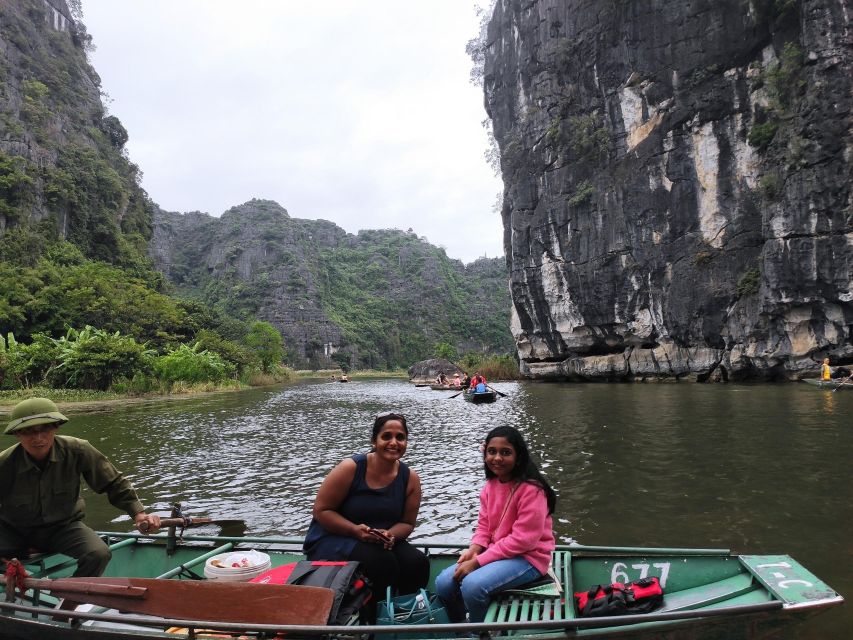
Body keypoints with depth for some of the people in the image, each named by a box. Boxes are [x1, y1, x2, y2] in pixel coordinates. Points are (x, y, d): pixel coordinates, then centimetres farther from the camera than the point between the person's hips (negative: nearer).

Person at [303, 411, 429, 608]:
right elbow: (321, 511, -11)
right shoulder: (351, 468, -15)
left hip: (382, 542, 4)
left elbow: (407, 523, 5)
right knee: (382, 562, -31)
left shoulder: (410, 478, -4)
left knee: (418, 563, -21)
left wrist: (390, 535, -19)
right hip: (333, 538, -4)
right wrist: (356, 530, -24)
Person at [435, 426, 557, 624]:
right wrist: (473, 550, -11)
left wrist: (478, 561, -22)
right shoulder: (491, 484, 5)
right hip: (495, 552, 8)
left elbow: (523, 539, -23)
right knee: (444, 583, -7)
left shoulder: (531, 489, -21)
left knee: (473, 585, -29)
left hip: (528, 557, -7)